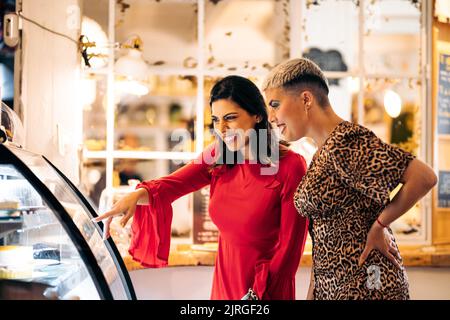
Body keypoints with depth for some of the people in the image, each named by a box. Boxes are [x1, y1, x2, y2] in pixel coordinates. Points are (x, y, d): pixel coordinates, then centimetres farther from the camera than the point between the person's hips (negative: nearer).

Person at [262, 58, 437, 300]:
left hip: (364, 286, -8)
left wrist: (379, 225, -13)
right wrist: (312, 292, 9)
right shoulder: (323, 152, 11)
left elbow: (424, 177, -23)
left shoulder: (346, 141, -16)